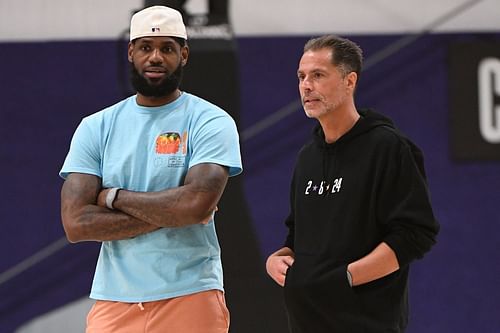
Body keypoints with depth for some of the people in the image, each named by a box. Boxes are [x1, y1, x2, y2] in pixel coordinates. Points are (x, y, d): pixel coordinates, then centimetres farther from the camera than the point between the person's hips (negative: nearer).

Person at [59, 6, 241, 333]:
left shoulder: (210, 122, -1)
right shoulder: (96, 128, 8)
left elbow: (197, 203, -17)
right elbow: (76, 223, -4)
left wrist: (114, 196, -6)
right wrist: (171, 213, -9)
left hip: (191, 297, -2)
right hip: (113, 302, 2)